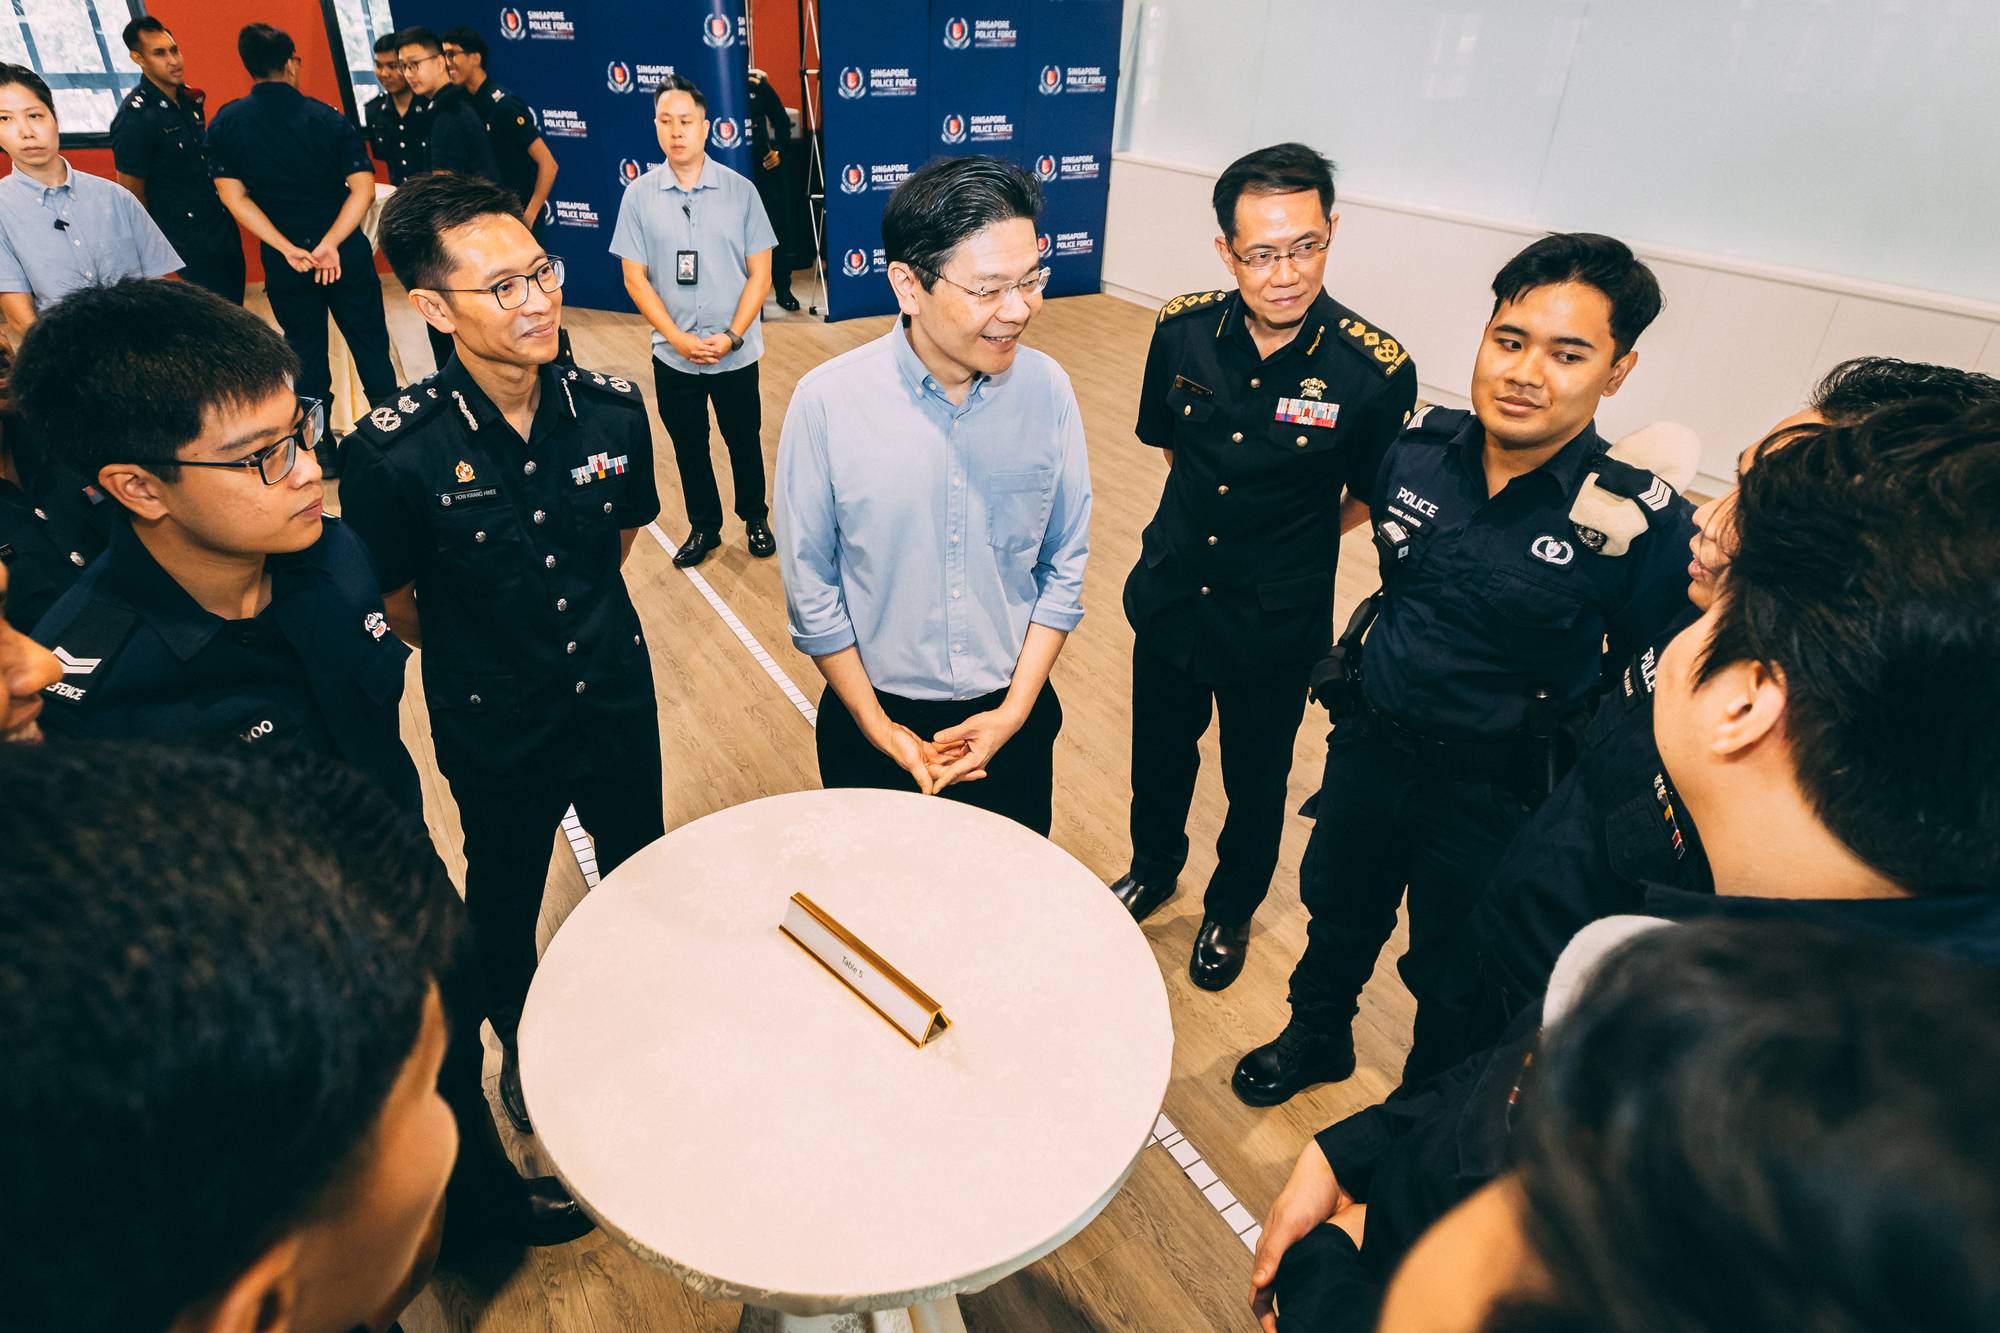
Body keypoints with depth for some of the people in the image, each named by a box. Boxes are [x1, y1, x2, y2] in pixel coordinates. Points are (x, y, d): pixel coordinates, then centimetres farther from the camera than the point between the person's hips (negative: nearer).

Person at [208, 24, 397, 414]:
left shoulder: (225, 124, -1)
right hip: (345, 254, -2)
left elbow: (234, 197, -7)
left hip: (282, 262, 2)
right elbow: (363, 189, -16)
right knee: (370, 344, 8)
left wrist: (288, 249, -12)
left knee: (306, 351, 14)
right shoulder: (329, 119, -7)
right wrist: (330, 245, -21)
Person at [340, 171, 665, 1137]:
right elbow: (391, 604, -7)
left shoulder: (612, 408, -14)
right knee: (506, 900, 22)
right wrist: (477, 657, 6)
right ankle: (518, 1040, 53)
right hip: (494, 731, -2)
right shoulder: (393, 452, -24)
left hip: (617, 698, 3)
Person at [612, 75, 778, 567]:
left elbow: (759, 272, -5)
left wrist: (732, 336, -14)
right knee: (688, 445, 13)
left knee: (744, 440, 13)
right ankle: (704, 526, 32)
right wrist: (678, 338, -13)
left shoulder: (739, 190, -6)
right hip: (673, 354, 1)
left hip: (736, 353, -1)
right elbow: (635, 277, -2)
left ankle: (755, 519, 34)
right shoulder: (639, 195, -3)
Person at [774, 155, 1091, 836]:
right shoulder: (827, 403, -19)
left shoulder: (1048, 389, -12)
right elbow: (810, 589, -10)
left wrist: (1015, 711, -7)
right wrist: (880, 729, -7)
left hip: (1014, 715, 2)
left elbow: (1064, 567, -3)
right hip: (873, 716, -1)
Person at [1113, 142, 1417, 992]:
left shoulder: (1377, 370, -22)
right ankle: (1153, 870, 53)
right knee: (1158, 756, 23)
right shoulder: (1182, 330, -13)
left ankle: (1231, 910, 48)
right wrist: (1227, 516, 9)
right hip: (1170, 598, 3)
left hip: (1276, 628, -3)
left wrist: (1287, 544, 3)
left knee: (1256, 784, 19)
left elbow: (1373, 500, -4)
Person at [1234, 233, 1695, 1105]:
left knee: (1454, 981, 20)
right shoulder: (1418, 447, -11)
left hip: (1493, 792, -3)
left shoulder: (1641, 521, -24)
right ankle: (1316, 1036, 57)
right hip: (1369, 745, 4)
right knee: (1338, 908, 26)